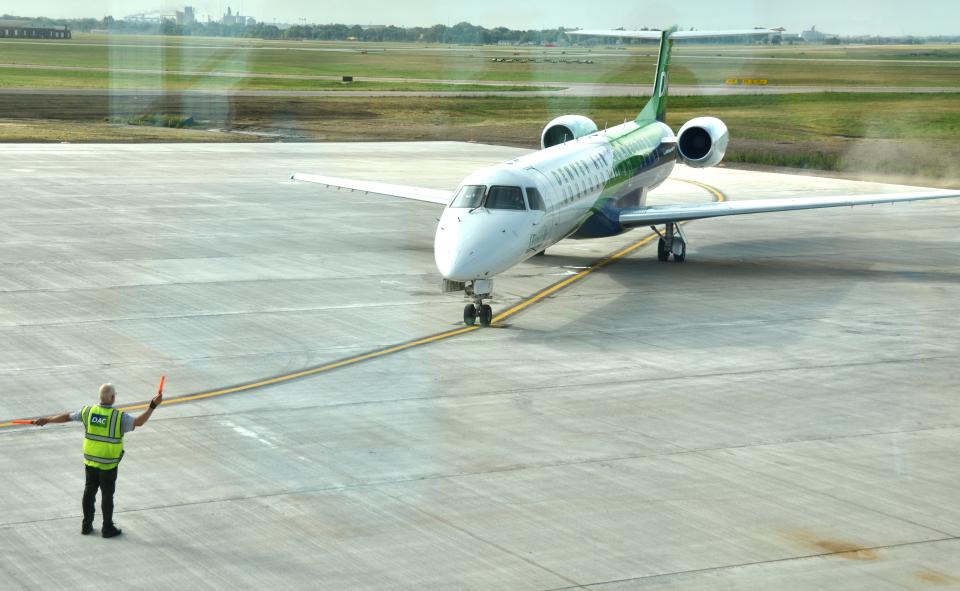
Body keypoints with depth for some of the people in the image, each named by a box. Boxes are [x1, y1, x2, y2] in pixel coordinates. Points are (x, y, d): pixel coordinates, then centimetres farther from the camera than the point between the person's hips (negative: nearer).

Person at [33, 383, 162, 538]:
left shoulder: (88, 412, -5)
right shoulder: (118, 416, -19)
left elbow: (67, 416, 5)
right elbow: (138, 422, -32)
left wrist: (46, 420, 18)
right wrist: (153, 405, -32)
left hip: (90, 461, 4)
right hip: (108, 464, -4)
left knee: (89, 492, 16)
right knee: (107, 495, 8)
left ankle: (86, 525, 25)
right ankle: (107, 529, 17)